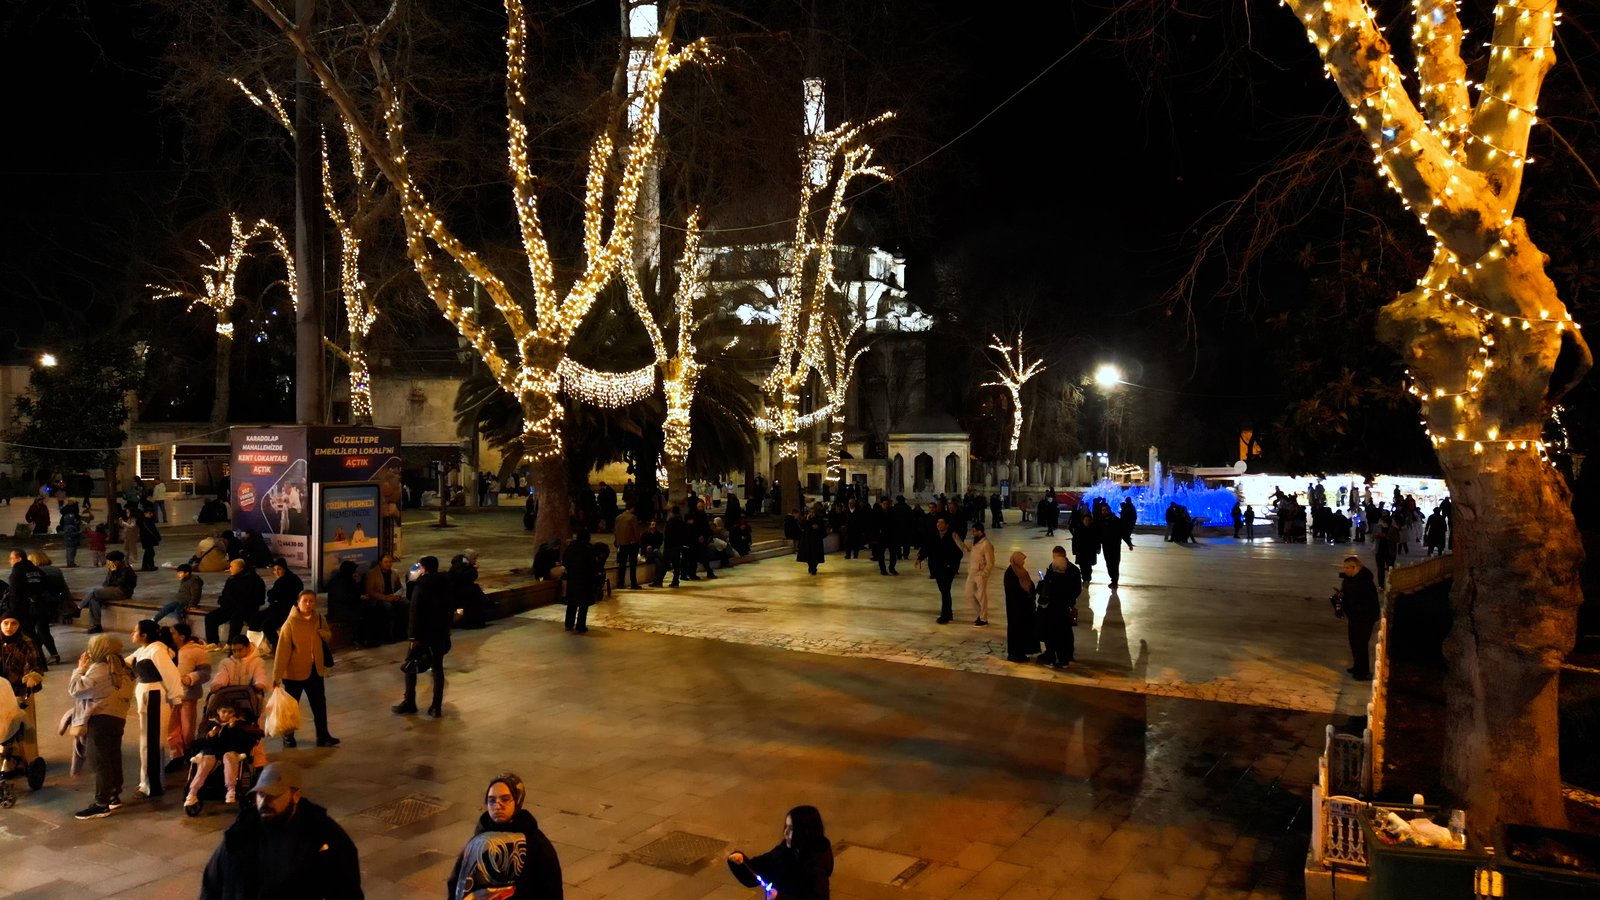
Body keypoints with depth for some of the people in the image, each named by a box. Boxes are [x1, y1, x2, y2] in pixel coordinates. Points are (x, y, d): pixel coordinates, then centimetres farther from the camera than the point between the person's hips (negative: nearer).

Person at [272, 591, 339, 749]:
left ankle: (323, 736, 21)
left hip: (315, 670, 5)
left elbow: (328, 636, 13)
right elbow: (282, 650, -19)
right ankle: (288, 736, 28)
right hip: (294, 671, -5)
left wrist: (322, 633, -13)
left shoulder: (319, 619, -2)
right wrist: (276, 675, -21)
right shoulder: (290, 623, -18)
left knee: (320, 704, 11)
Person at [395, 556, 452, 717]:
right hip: (440, 632, 5)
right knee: (438, 668, 8)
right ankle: (437, 707, 7)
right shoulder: (446, 585, 4)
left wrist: (414, 636, -17)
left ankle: (409, 704, 15)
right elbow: (451, 609, 10)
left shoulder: (420, 587, -15)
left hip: (423, 633, -5)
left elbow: (415, 613, -19)